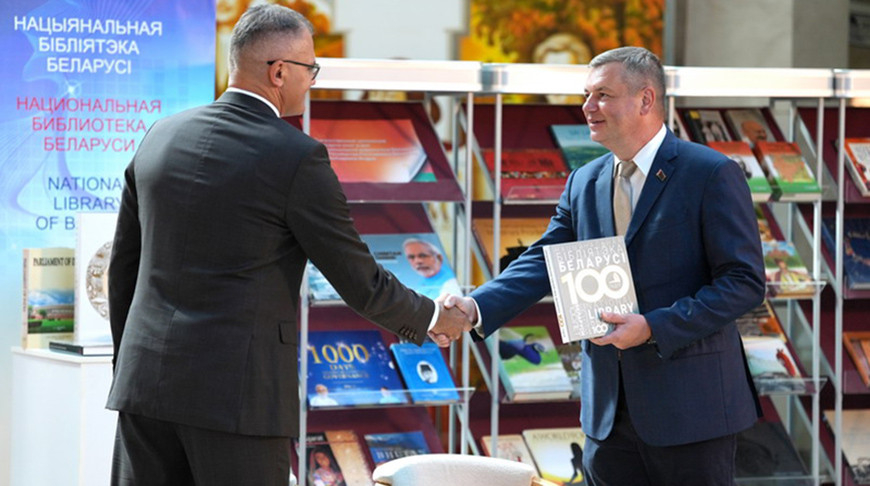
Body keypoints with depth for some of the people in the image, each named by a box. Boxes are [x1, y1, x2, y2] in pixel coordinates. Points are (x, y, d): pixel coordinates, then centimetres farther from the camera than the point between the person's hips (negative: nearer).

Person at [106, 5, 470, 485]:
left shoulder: (160, 137, 9)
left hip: (147, 379, 6)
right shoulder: (297, 157, -9)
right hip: (237, 392, -6)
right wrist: (432, 319, 15)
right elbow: (360, 283, -3)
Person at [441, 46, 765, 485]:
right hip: (608, 411, 6)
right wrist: (477, 307, -14)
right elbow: (543, 263, 4)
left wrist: (654, 328, -20)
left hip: (688, 409, -6)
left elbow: (745, 281, -12)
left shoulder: (710, 174, -9)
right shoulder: (584, 183, 11)